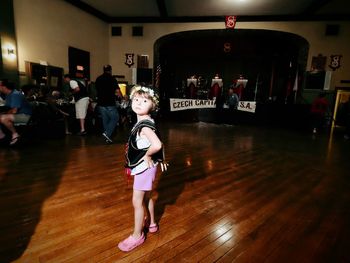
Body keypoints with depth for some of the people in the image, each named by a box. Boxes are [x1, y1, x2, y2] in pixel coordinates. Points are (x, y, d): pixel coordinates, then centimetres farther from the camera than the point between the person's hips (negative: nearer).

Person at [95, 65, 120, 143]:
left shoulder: (98, 79, 10)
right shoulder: (112, 79, -7)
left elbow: (97, 90, 20)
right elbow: (117, 91, -13)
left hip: (101, 103, 6)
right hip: (110, 103, -6)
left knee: (105, 120, 13)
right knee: (115, 118, 5)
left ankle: (107, 138, 17)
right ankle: (107, 133, -10)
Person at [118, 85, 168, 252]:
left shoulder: (144, 125, -25)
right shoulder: (144, 122, 3)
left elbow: (157, 145, -41)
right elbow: (157, 141, 12)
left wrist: (147, 156, -22)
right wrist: (160, 158, 14)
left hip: (144, 167, -10)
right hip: (144, 166, 10)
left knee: (137, 202, 5)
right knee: (147, 197, 25)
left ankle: (137, 236, 25)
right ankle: (151, 223, 46)